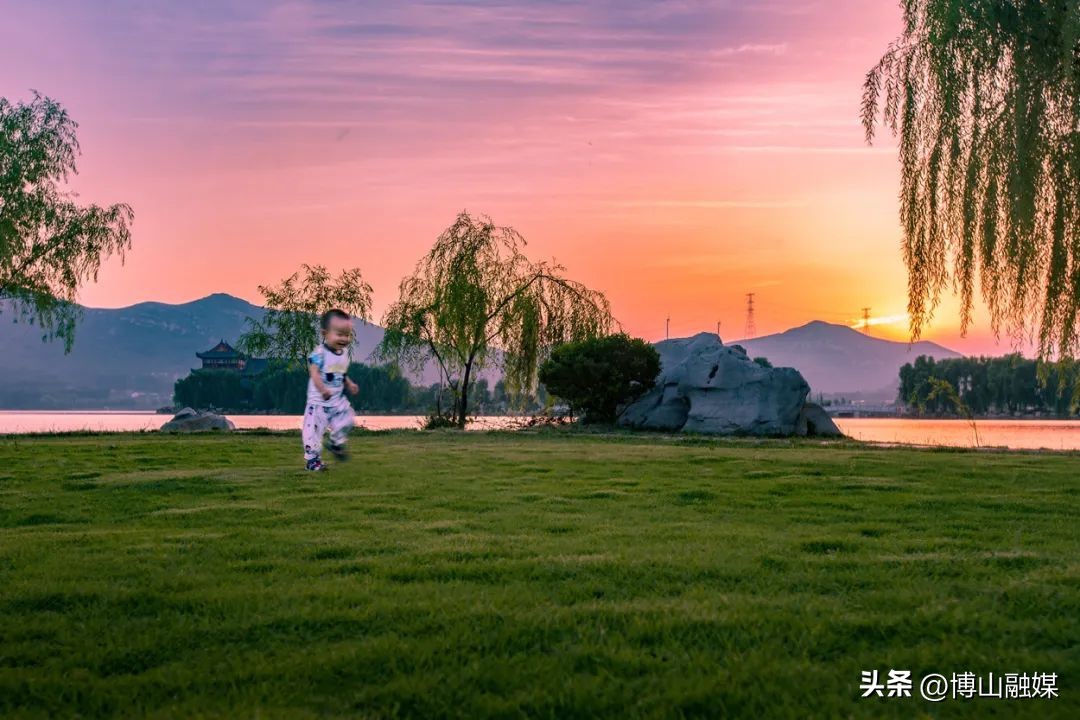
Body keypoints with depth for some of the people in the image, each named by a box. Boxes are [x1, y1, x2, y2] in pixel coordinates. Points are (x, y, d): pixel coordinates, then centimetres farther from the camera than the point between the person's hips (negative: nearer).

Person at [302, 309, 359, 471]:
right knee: (314, 428, -7)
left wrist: (349, 384, 4)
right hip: (318, 401, -7)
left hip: (338, 400, 7)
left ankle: (335, 444, 35)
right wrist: (323, 390, -42)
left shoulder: (345, 353, 5)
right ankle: (312, 459, 5)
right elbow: (314, 373, -29)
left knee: (346, 421, 9)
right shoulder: (319, 353, -20)